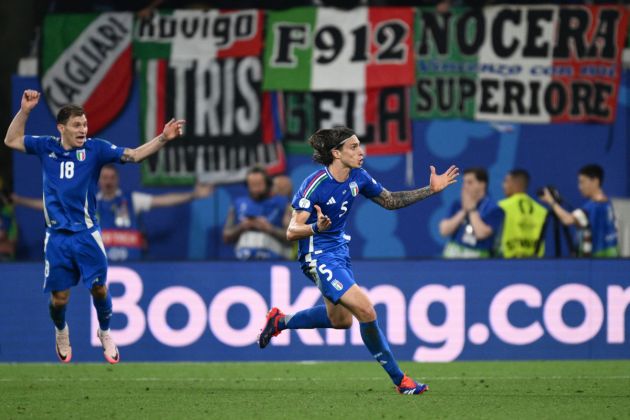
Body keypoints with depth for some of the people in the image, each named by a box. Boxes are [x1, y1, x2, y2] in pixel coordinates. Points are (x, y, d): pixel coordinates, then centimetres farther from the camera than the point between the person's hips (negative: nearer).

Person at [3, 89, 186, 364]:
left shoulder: (95, 149, -4)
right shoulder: (46, 147, 2)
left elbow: (133, 155, -12)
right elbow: (11, 140, 13)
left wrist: (163, 138, -25)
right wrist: (24, 111, 2)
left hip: (86, 233, -1)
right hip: (57, 236, 1)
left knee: (99, 288, 0)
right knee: (59, 297, 5)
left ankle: (105, 333, 27)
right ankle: (61, 331, 36)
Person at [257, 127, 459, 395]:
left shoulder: (358, 177, -4)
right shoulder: (316, 185, -24)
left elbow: (390, 201, 11)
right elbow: (292, 232, -24)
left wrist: (430, 190, 1)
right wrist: (316, 227, -45)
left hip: (340, 251, 9)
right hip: (319, 257, -9)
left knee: (340, 320, 23)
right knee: (366, 311, -19)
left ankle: (279, 321, 42)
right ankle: (399, 380, -9)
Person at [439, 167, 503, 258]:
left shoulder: (493, 208, -2)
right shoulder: (457, 205, 13)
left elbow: (481, 233, -12)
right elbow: (444, 230, 4)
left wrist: (471, 210, -3)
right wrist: (463, 211, -3)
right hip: (452, 253, 3)